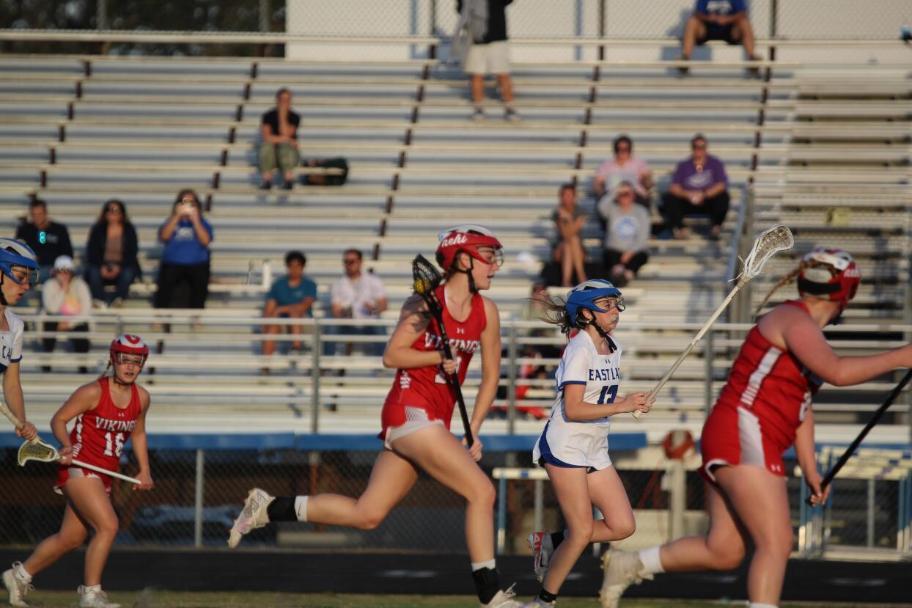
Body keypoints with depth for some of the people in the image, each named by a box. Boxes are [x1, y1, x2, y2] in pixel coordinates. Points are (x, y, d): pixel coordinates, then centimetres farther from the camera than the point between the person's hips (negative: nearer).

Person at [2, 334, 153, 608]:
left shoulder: (141, 398, 4)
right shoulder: (93, 392, -15)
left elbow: (138, 433, 20)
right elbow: (58, 419, -9)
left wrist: (144, 470, 11)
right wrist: (67, 445, -28)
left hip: (104, 475, 7)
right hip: (79, 468, -7)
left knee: (71, 538, 14)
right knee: (108, 526, -21)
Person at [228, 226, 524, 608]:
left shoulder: (486, 311, 9)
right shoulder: (426, 303, -8)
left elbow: (490, 375, 15)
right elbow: (392, 356, -9)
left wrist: (473, 430, 6)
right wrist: (439, 357, -21)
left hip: (434, 422, 7)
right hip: (411, 411, -7)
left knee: (366, 515, 6)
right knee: (481, 491, -15)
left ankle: (268, 508, 17)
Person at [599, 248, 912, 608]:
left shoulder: (807, 331, 20)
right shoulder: (794, 320, -11)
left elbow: (801, 407, 21)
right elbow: (838, 372, -26)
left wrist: (810, 469, 15)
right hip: (743, 434, -10)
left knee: (723, 551, 9)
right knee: (776, 543, -17)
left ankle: (628, 565, 22)